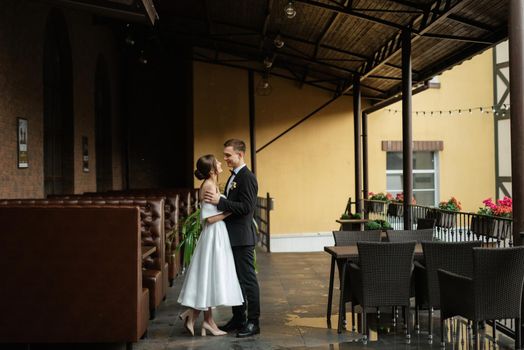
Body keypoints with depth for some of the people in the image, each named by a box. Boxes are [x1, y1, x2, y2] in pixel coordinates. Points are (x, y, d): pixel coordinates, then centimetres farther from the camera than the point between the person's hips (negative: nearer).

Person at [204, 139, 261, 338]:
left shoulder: (247, 177, -14)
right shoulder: (233, 177, 15)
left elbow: (246, 207, -23)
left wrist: (220, 201, -23)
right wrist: (216, 201, 6)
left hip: (242, 237, -10)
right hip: (233, 237, 10)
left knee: (248, 279, -2)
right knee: (235, 278, 15)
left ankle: (253, 322, 5)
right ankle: (238, 319, 25)